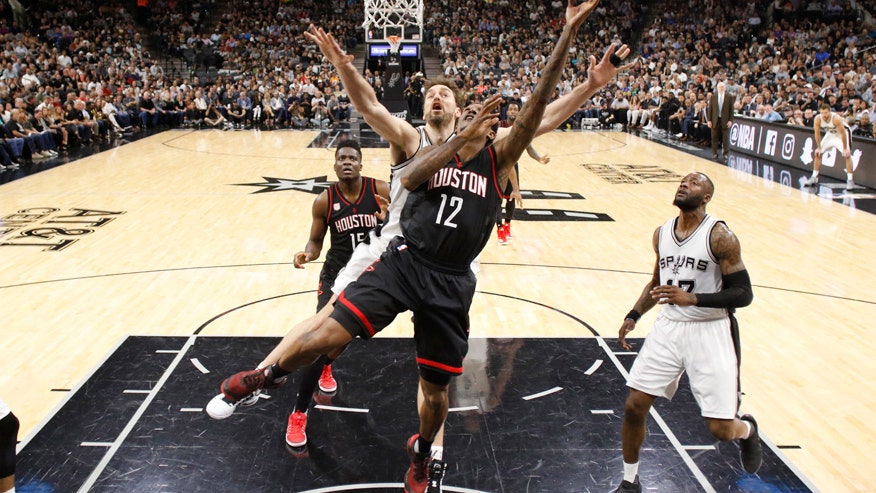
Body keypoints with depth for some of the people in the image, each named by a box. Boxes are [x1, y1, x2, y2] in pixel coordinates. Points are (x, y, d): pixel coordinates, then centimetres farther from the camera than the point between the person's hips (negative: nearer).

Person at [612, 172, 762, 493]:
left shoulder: (720, 237, -14)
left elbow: (743, 294, -14)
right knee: (634, 407, 1)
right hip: (669, 328, 5)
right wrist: (633, 316, 8)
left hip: (710, 332, -5)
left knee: (721, 429, -3)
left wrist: (692, 298, -26)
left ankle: (747, 430, 36)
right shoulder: (662, 233, 4)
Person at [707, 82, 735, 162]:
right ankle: (714, 153, 16)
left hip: (725, 120, -1)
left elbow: (731, 109, 0)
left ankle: (726, 154, 11)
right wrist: (709, 120, -1)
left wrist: (730, 120, -6)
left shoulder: (729, 97, 0)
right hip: (715, 120, 1)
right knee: (714, 137, 6)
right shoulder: (713, 96, 4)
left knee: (725, 138, 2)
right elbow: (710, 109, 4)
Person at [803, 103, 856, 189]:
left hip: (842, 134, -5)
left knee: (847, 155, -17)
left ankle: (850, 180, -14)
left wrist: (845, 149, -24)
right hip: (830, 134, 5)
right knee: (818, 154, 2)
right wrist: (819, 147, -7)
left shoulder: (836, 118, -37)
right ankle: (814, 178, 13)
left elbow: (842, 133, -29)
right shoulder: (817, 119, -24)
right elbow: (817, 133, -10)